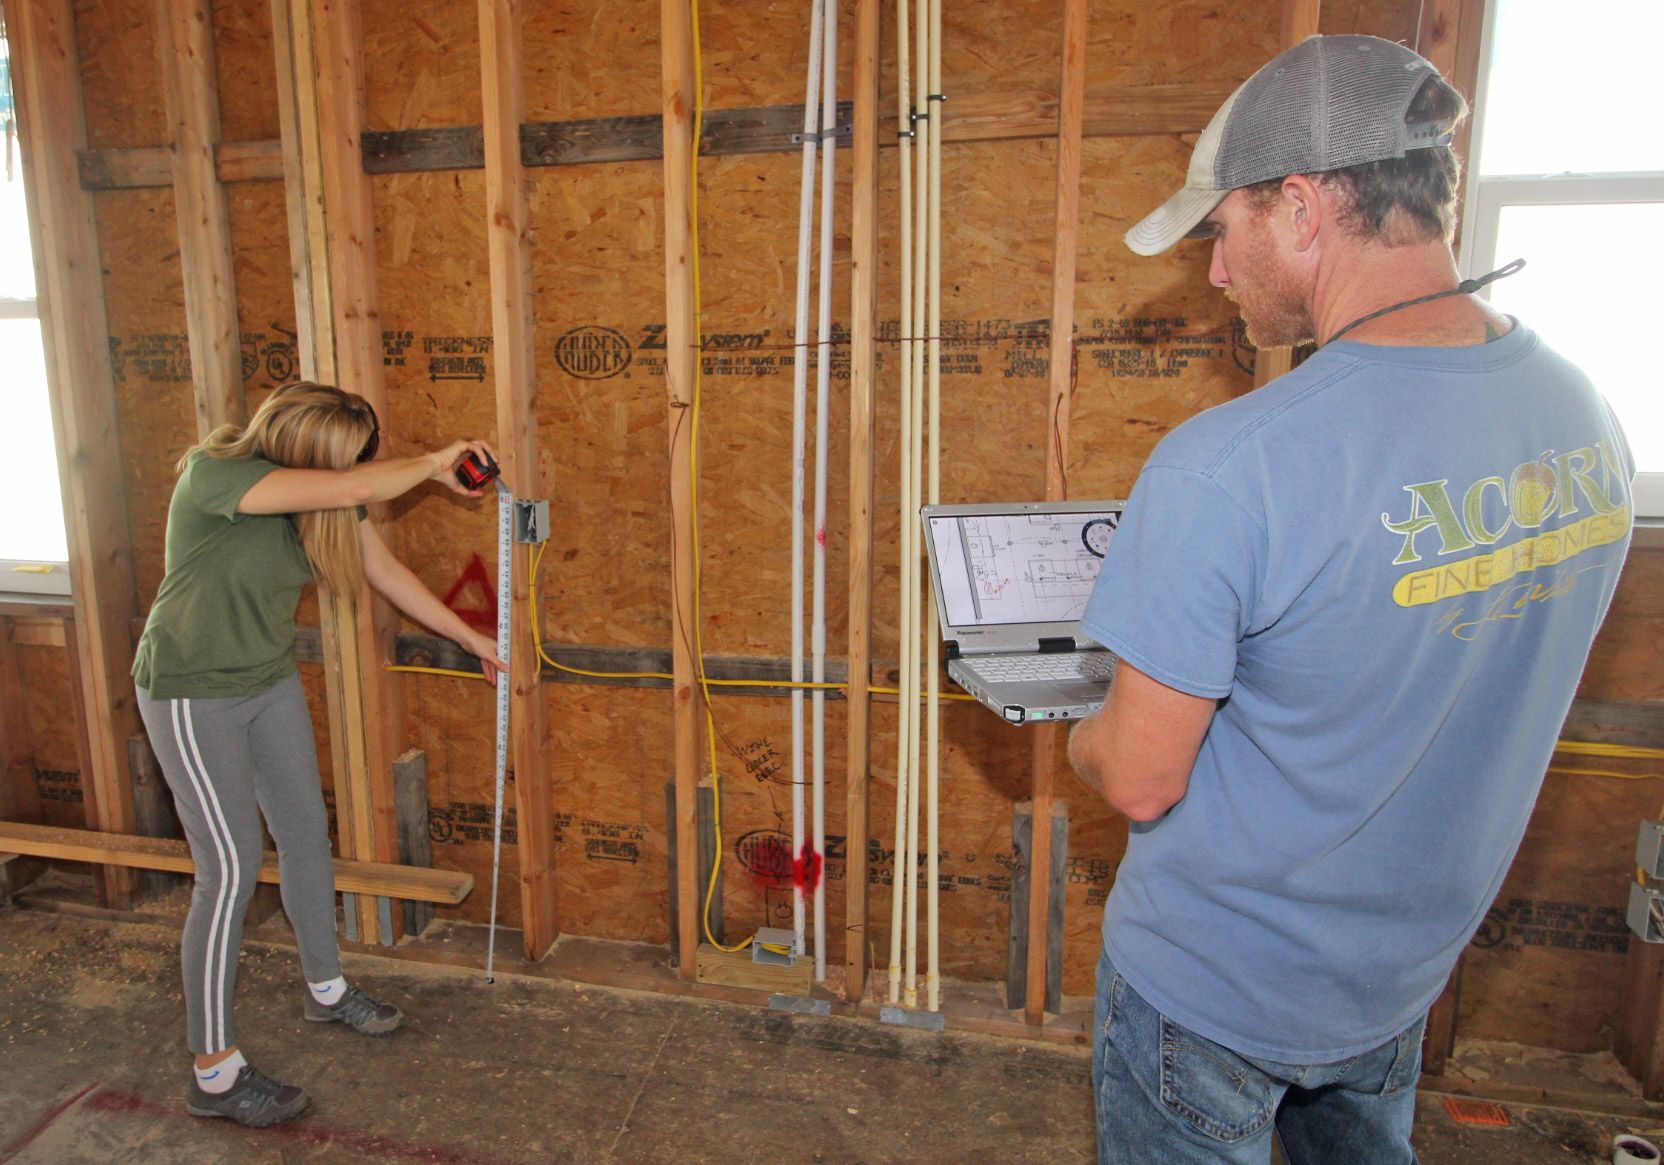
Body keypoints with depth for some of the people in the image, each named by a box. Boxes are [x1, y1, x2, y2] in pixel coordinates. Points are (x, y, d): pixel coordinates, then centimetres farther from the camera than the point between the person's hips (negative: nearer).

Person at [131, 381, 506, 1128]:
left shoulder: (323, 497, -4)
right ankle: (213, 1073, 9)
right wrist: (436, 464, -24)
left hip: (270, 681, 8)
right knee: (230, 870, -6)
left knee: (306, 834, 15)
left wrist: (474, 641, 10)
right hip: (191, 693, -7)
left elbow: (390, 573, 5)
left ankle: (324, 989, 37)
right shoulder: (217, 474, -27)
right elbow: (356, 488, -41)